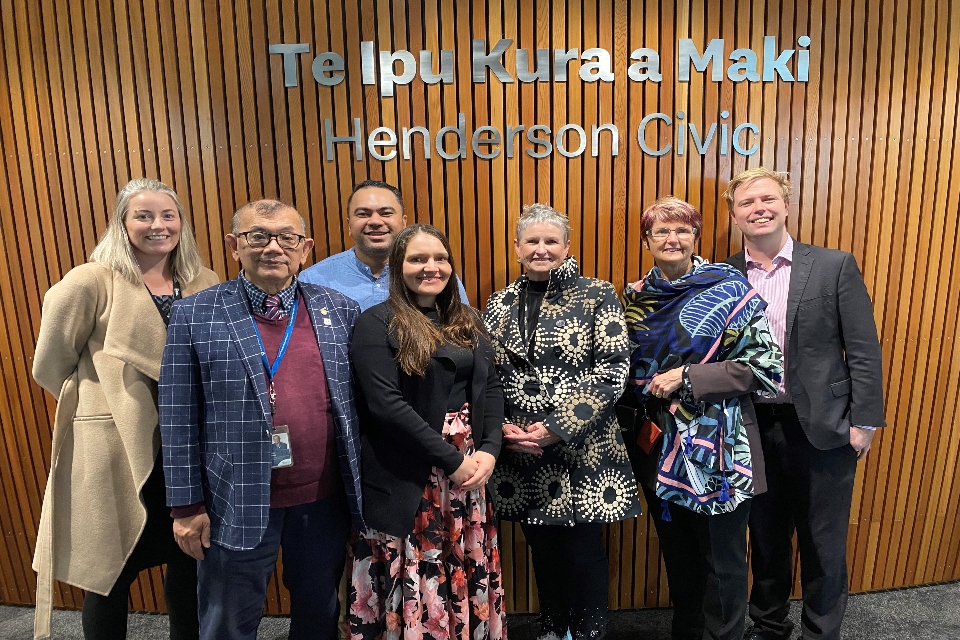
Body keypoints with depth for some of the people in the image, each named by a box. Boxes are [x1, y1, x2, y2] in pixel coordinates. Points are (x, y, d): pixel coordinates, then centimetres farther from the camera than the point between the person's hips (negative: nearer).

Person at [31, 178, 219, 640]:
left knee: (188, 558, 15)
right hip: (112, 445, -4)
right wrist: (105, 400, 5)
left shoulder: (202, 284, 3)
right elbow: (50, 363, -2)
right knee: (111, 567, 11)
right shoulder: (91, 282, -9)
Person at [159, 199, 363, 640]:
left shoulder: (341, 310, 0)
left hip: (324, 500, 2)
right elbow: (180, 419, -4)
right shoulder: (195, 315, -5)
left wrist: (359, 488, 5)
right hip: (236, 505, -2)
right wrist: (187, 504, -3)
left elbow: (359, 403, 4)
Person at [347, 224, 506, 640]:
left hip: (469, 468, 5)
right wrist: (451, 460, -15)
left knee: (466, 577, 15)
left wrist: (489, 450, -9)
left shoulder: (467, 322, 10)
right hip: (406, 480, -5)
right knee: (415, 584, 8)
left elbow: (491, 388, 7)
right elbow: (385, 404, -17)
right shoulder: (377, 323, -9)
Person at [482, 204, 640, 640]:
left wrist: (558, 428, -16)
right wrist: (502, 427, -8)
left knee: (582, 547, 8)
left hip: (583, 450, -3)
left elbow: (611, 371, -11)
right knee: (542, 545, 17)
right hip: (520, 453, 4)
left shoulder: (597, 296, -4)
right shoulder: (500, 305, 7)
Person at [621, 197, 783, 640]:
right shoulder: (635, 298, 5)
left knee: (721, 561, 9)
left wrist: (687, 377, -18)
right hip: (658, 447, 4)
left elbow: (766, 366, -12)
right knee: (676, 554, 20)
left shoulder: (729, 290, -8)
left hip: (714, 449, -4)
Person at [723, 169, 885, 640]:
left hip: (821, 427, -2)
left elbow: (863, 350, -4)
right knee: (765, 539, 18)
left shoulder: (834, 266, -4)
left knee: (823, 546, 12)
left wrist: (864, 422, -6)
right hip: (754, 428, 2)